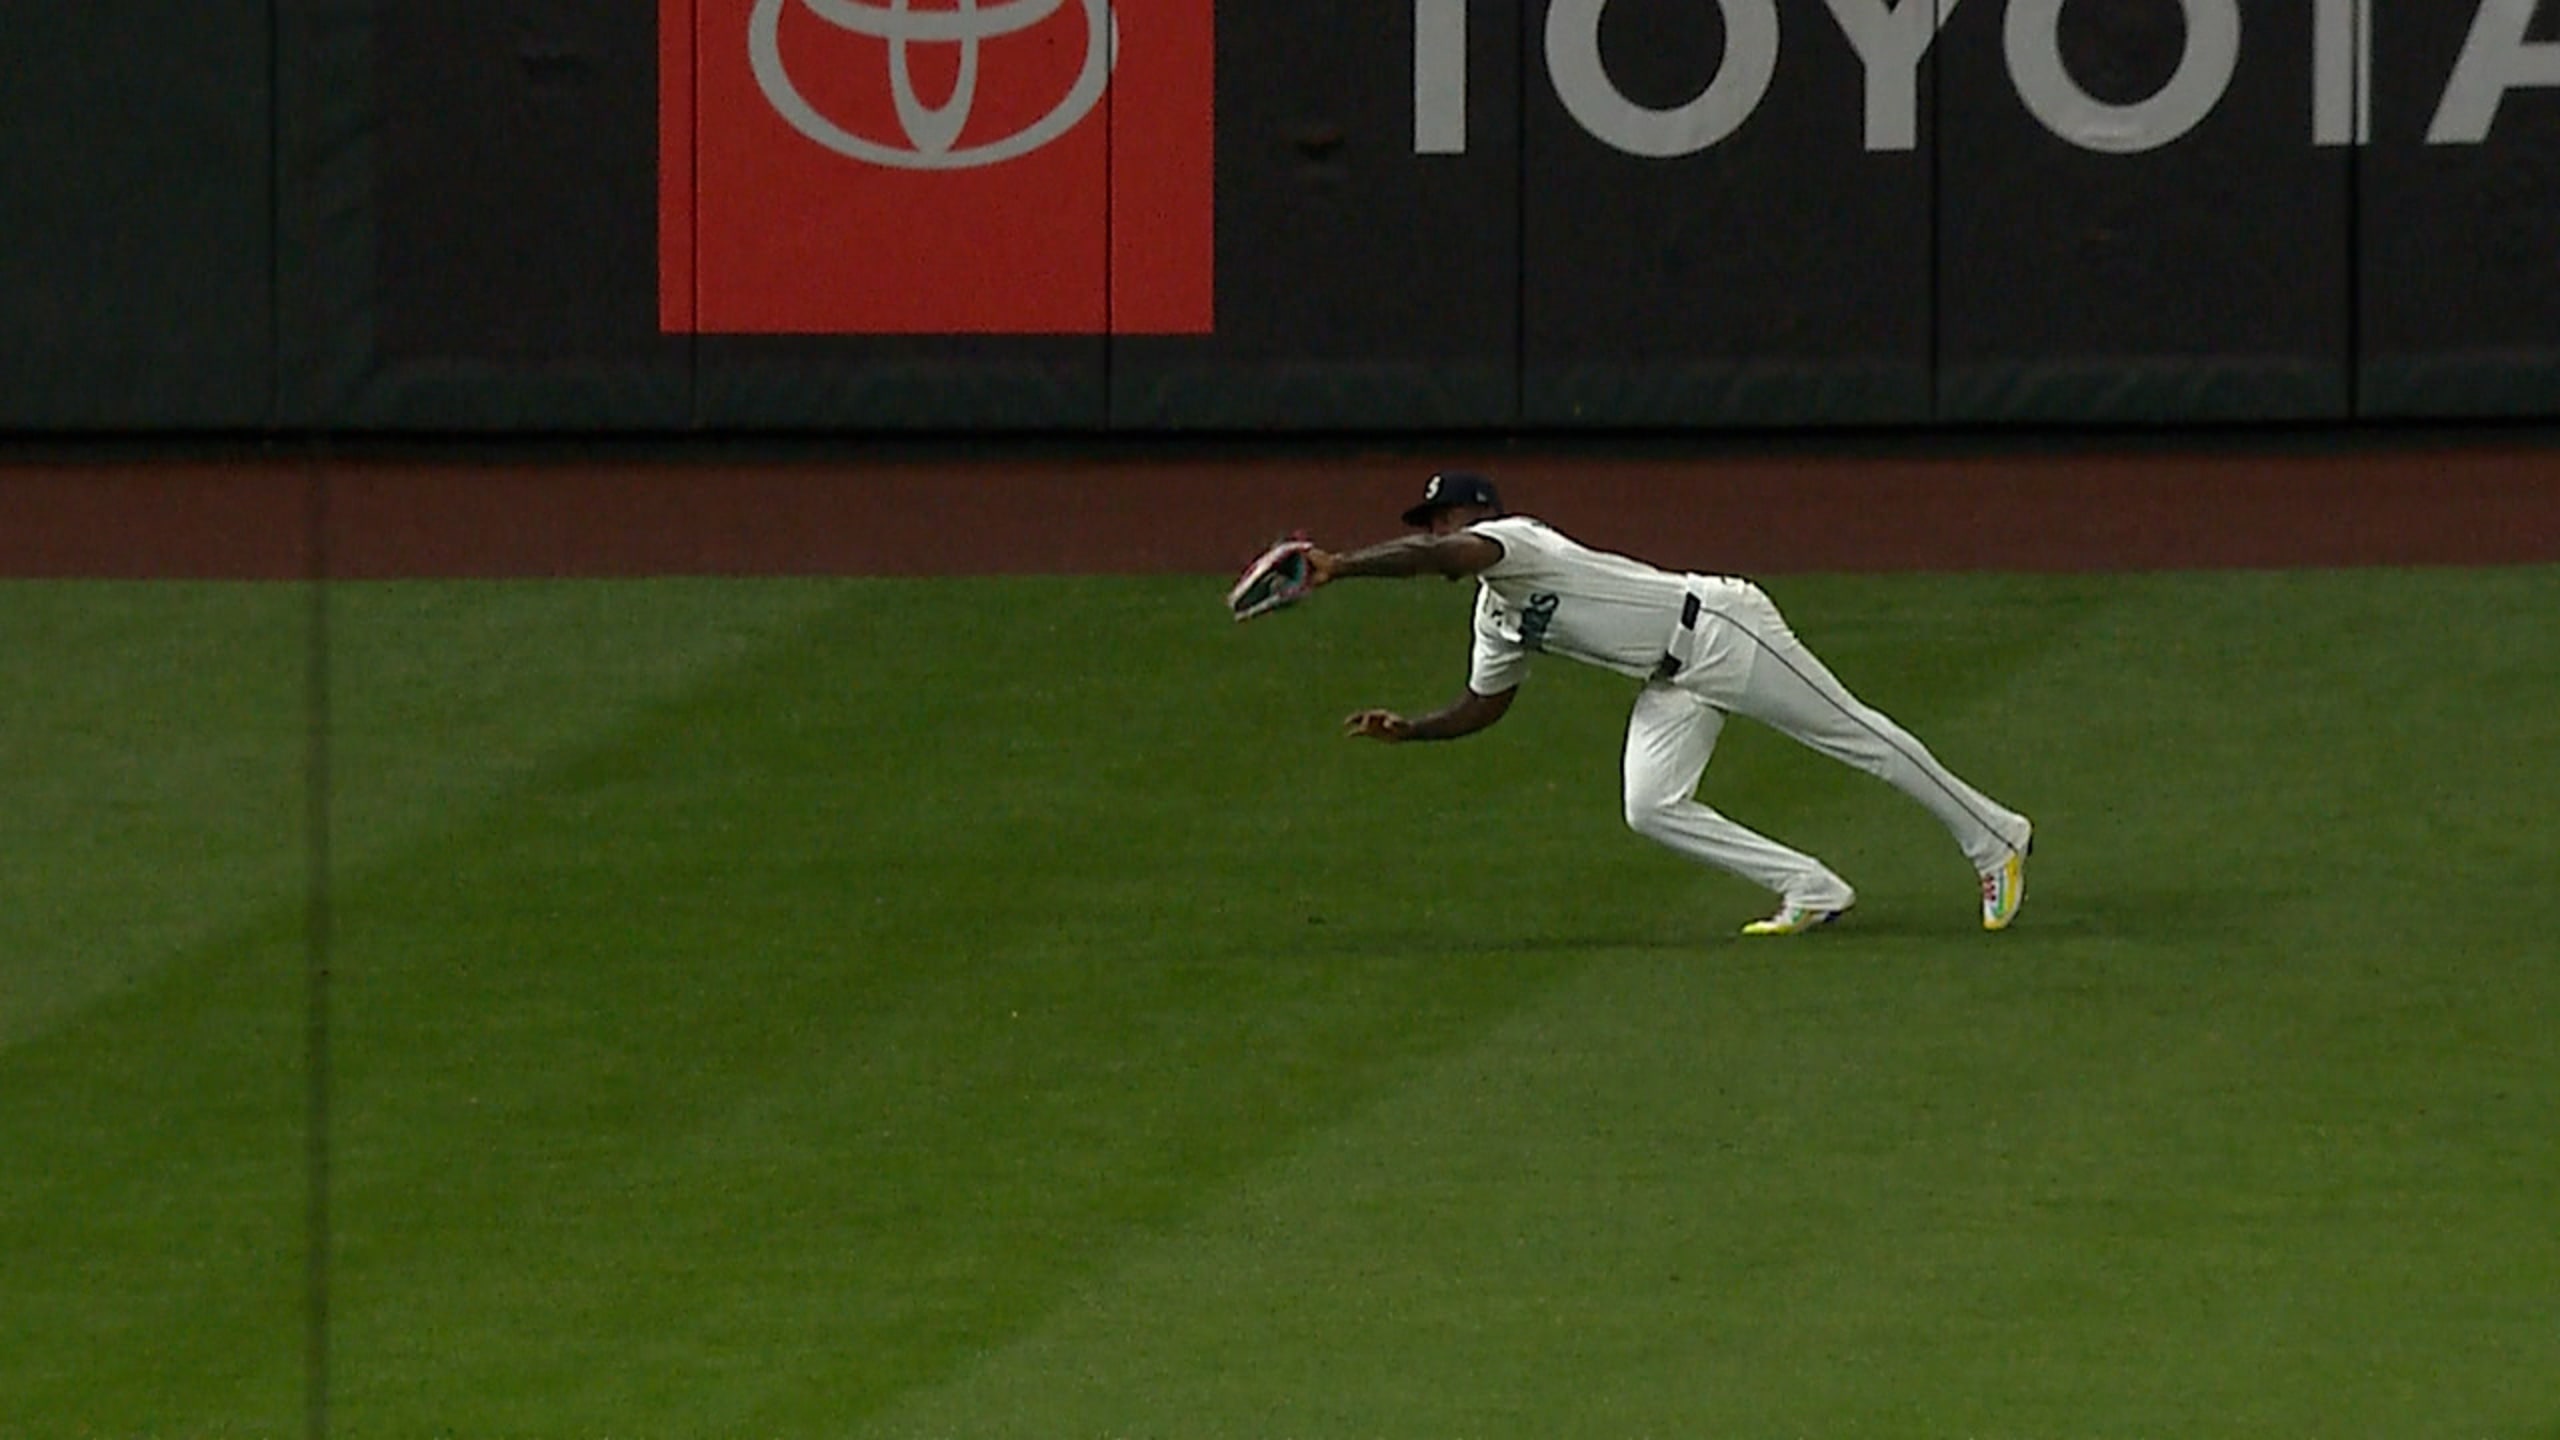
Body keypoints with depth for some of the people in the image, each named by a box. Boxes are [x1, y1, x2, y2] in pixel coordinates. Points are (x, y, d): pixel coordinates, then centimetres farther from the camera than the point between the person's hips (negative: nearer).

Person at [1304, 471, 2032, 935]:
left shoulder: (1515, 541, -15)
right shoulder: (1496, 619, 14)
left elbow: (1434, 556, -35)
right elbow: (1482, 705, 23)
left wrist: (1340, 567, -38)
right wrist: (1406, 730, 9)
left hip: (1718, 630, -9)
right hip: (1675, 682, 9)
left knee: (1856, 737, -1)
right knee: (1650, 810, -4)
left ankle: (1994, 840, 9)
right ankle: (1811, 890, 2)